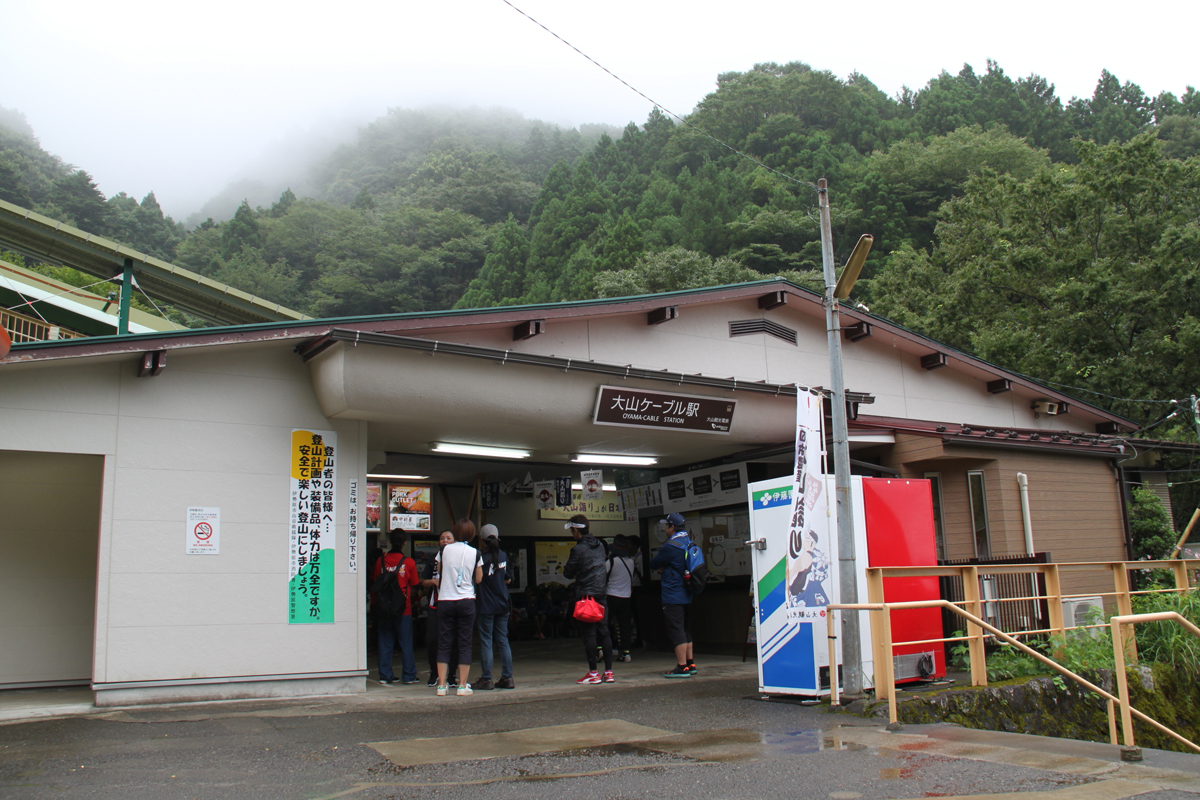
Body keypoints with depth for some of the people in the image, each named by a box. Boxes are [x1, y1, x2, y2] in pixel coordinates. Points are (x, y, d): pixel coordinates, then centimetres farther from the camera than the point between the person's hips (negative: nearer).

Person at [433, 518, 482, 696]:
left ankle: (442, 685, 3)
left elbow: (439, 573, 13)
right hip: (466, 601, -1)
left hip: (445, 600, 1)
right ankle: (462, 685, 4)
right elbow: (478, 579, 5)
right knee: (465, 644, 5)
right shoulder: (475, 553, -3)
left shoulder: (444, 551, -1)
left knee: (443, 644, 5)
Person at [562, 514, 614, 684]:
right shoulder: (600, 545, 8)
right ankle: (609, 672, 9)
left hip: (585, 595, -6)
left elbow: (568, 573, -7)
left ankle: (593, 673, 0)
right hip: (602, 594, 6)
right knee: (604, 633, 9)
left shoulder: (578, 549, -13)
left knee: (589, 634, -2)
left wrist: (566, 567, 15)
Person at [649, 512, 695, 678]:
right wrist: (664, 568, 6)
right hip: (686, 595, 9)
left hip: (673, 596, -9)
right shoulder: (689, 542, 10)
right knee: (685, 630, 16)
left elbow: (653, 564, -8)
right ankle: (690, 664, 20)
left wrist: (660, 565, 13)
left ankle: (682, 667, -7)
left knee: (676, 631, -6)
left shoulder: (670, 546, -18)